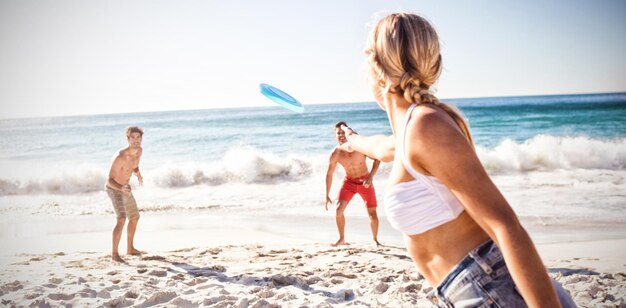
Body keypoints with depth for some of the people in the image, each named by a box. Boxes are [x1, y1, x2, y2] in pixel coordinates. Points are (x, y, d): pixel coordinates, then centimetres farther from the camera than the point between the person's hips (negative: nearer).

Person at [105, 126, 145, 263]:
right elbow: (110, 180, -31)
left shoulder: (139, 151, -9)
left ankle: (130, 248, 35)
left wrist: (139, 175, -5)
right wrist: (121, 188, -48)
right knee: (121, 219, -25)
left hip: (125, 188, 8)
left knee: (134, 217, 18)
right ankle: (114, 253, -18)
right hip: (114, 189, -8)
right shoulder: (120, 157, -33)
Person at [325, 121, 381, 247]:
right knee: (339, 210, -12)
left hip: (365, 181, -1)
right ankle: (342, 239, 7)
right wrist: (327, 196, -2)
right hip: (349, 181, 1)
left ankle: (375, 239, 22)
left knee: (372, 214, -2)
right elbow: (329, 174, -4)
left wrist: (371, 176, -26)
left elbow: (377, 158, -13)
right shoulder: (335, 154, -15)